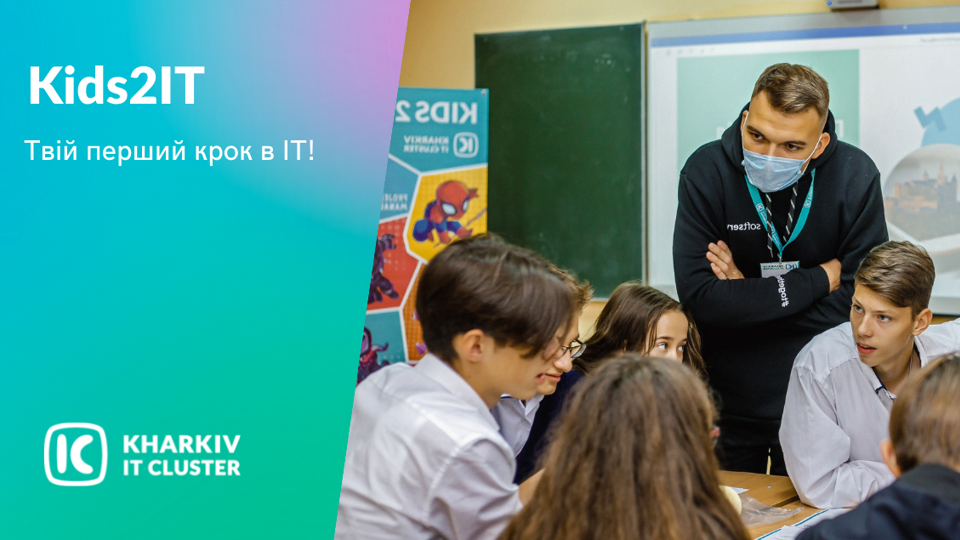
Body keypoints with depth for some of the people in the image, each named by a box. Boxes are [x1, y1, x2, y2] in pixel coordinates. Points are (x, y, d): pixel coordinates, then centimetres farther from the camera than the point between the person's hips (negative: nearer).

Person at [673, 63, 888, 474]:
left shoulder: (855, 177, -13)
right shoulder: (706, 171, -16)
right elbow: (699, 298, -24)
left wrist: (749, 292, -18)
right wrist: (819, 280, -20)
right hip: (727, 399, 0)